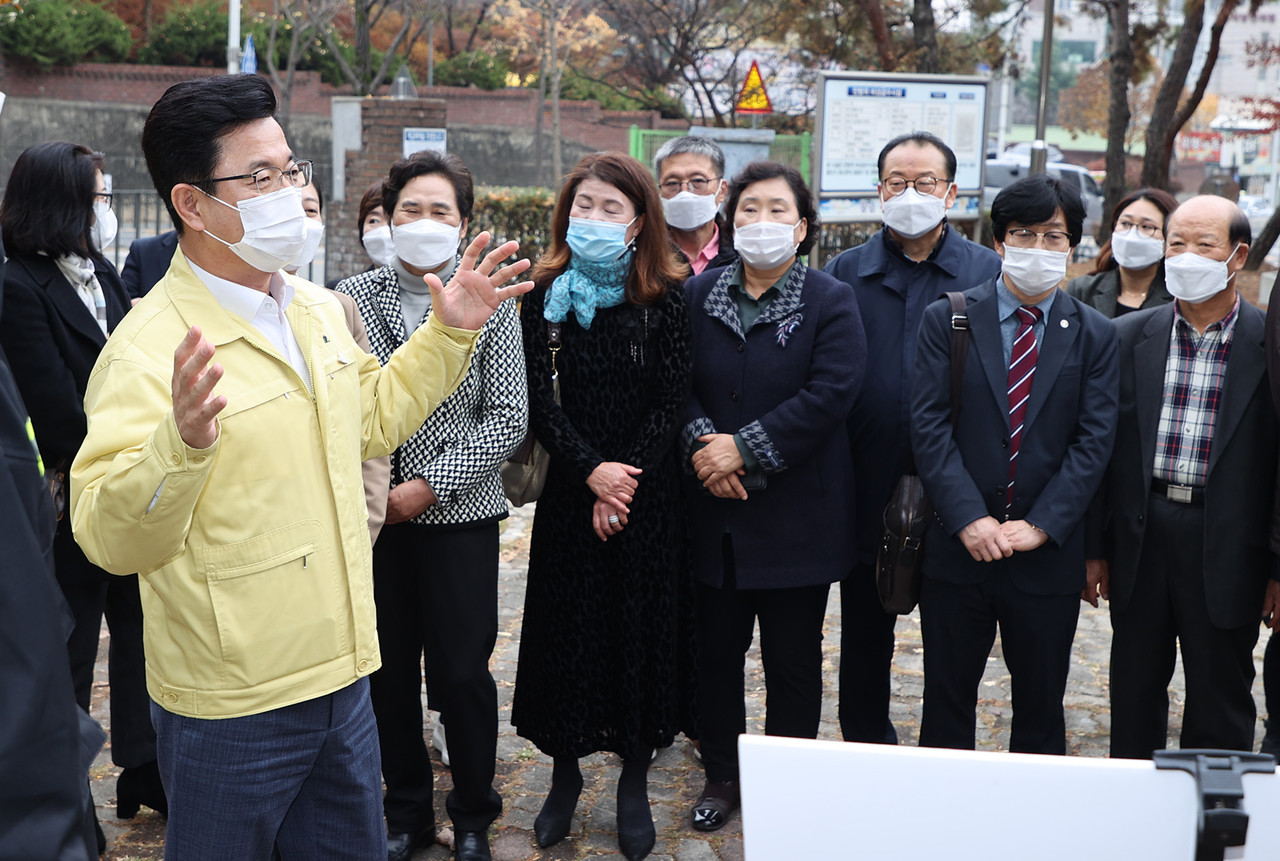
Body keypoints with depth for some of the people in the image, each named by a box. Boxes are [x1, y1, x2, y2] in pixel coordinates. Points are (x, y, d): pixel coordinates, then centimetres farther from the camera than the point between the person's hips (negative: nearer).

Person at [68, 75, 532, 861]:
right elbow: (113, 540, -27)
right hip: (230, 710, -7)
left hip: (342, 675, 7)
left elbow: (371, 416, 21)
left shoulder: (322, 309, 5)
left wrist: (449, 335, 12)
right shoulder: (151, 347, -20)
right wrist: (183, 443, -44)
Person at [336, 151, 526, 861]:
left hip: (458, 516, -2)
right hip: (372, 512, 2)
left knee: (462, 672, 4)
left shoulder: (489, 303, -1)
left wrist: (430, 484, -11)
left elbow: (508, 419, -5)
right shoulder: (353, 298, 3)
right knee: (387, 669, 11)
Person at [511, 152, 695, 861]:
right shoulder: (545, 296, 2)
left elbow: (670, 402, -6)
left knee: (641, 627, 5)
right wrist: (592, 471, -15)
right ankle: (565, 775, 25)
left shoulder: (664, 298, -3)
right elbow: (539, 401, -3)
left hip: (647, 491, -1)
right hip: (569, 488, 1)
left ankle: (634, 784, 20)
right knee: (567, 627, 7)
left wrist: (626, 479, -14)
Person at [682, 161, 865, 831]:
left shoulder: (831, 302, -3)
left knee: (792, 661, 8)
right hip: (712, 512, 3)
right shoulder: (698, 294, 7)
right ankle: (721, 774, 30)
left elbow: (831, 393, -14)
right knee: (715, 650, 12)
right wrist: (700, 441, -15)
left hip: (795, 517, -3)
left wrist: (744, 448, -18)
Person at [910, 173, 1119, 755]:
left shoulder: (1094, 335, 4)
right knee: (946, 704, 10)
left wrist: (1039, 526, -13)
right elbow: (929, 427, -6)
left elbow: (1093, 441, -3)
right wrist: (969, 518, -16)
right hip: (958, 548, -1)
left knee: (1041, 707, 12)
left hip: (1049, 553, 1)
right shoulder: (945, 320, 0)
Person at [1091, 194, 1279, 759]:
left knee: (1220, 708, 10)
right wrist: (1096, 548, 5)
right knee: (1133, 697, 14)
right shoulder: (1129, 337, 4)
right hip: (1141, 537, 3)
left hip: (1227, 549, -2)